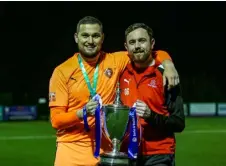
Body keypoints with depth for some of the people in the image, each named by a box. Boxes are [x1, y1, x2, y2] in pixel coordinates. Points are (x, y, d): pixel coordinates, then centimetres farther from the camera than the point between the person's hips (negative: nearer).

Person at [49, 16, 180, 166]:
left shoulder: (114, 61, 3)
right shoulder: (62, 72, -3)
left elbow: (153, 55, 12)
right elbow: (56, 119, -5)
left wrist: (168, 64, -9)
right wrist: (82, 113, -22)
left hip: (105, 151, 2)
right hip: (71, 150, -2)